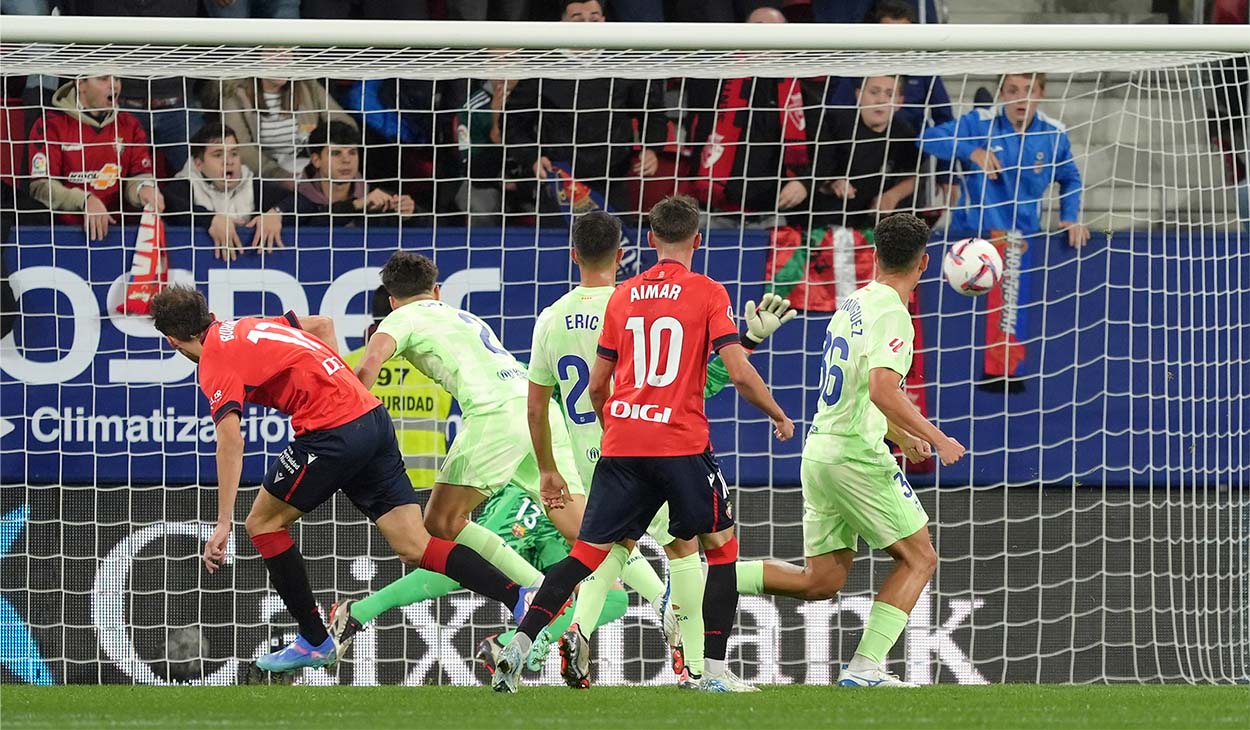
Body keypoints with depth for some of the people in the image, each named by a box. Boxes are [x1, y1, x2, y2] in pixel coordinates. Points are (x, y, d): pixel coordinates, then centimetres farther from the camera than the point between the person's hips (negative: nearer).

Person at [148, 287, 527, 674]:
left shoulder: (215, 362, -5)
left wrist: (223, 524, -18)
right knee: (415, 548, 2)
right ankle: (521, 599, -14)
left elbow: (230, 440, -17)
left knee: (263, 522, 10)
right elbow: (322, 324, 33)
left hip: (334, 431, -8)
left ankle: (315, 641, 11)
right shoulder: (248, 326, 20)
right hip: (374, 416, 8)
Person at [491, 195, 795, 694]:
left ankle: (518, 647, -7)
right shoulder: (708, 294, -1)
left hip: (621, 444, 4)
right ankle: (714, 670, 5)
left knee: (587, 554, 6)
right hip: (682, 443, -4)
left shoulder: (623, 295, 12)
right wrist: (779, 416, 8)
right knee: (721, 547, 12)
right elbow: (740, 373, -8)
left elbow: (597, 384, 15)